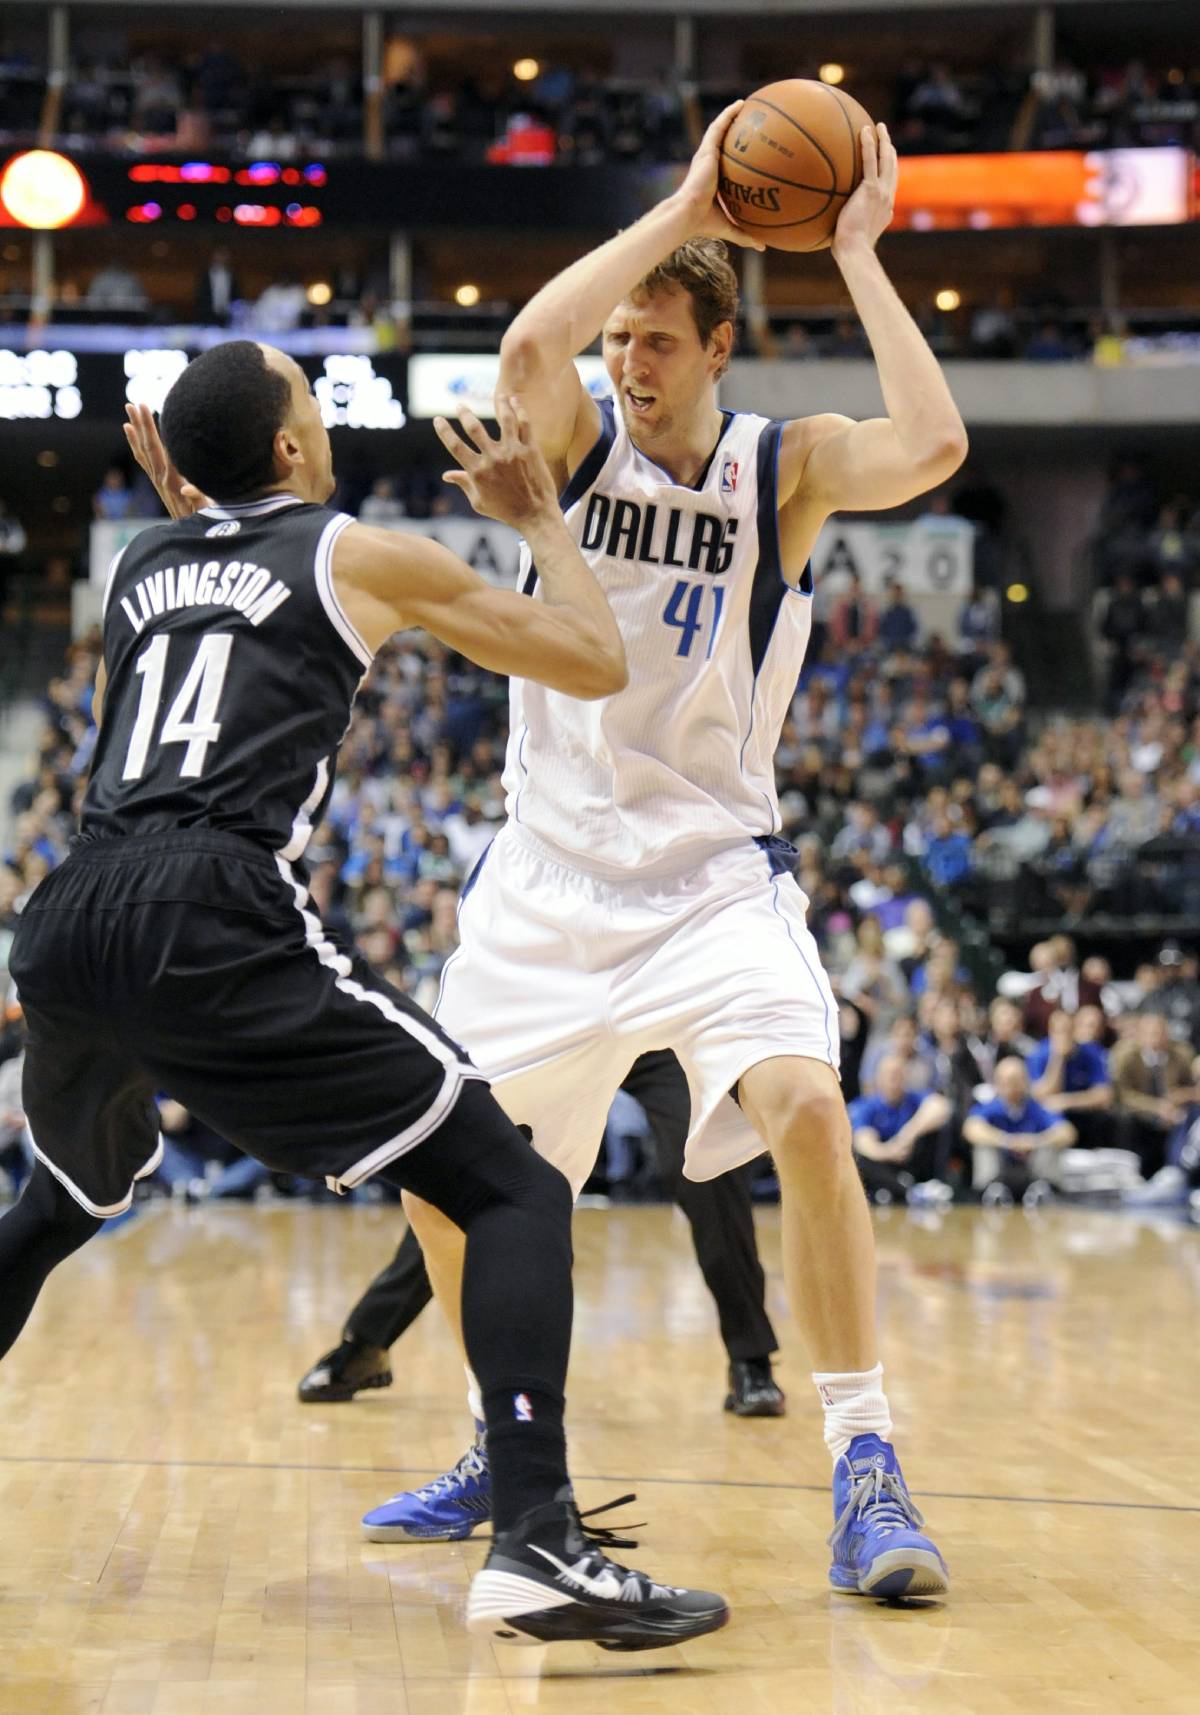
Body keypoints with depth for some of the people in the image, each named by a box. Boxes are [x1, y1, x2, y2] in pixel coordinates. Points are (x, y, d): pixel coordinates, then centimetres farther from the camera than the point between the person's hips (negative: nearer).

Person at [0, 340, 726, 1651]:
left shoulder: (143, 561, 24)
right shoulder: (358, 555, 9)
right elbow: (596, 664, 11)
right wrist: (537, 516, 27)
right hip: (218, 926, -6)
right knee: (515, 1194, -2)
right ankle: (534, 1550, -19)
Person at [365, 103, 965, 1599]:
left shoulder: (784, 467, -4)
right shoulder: (575, 444, -1)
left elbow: (933, 443, -25)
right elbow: (527, 352, -25)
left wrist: (856, 254, -19)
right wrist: (679, 214, -22)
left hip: (712, 872, -3)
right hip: (549, 872, 3)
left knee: (804, 1104, -26)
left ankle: (865, 1469, -16)